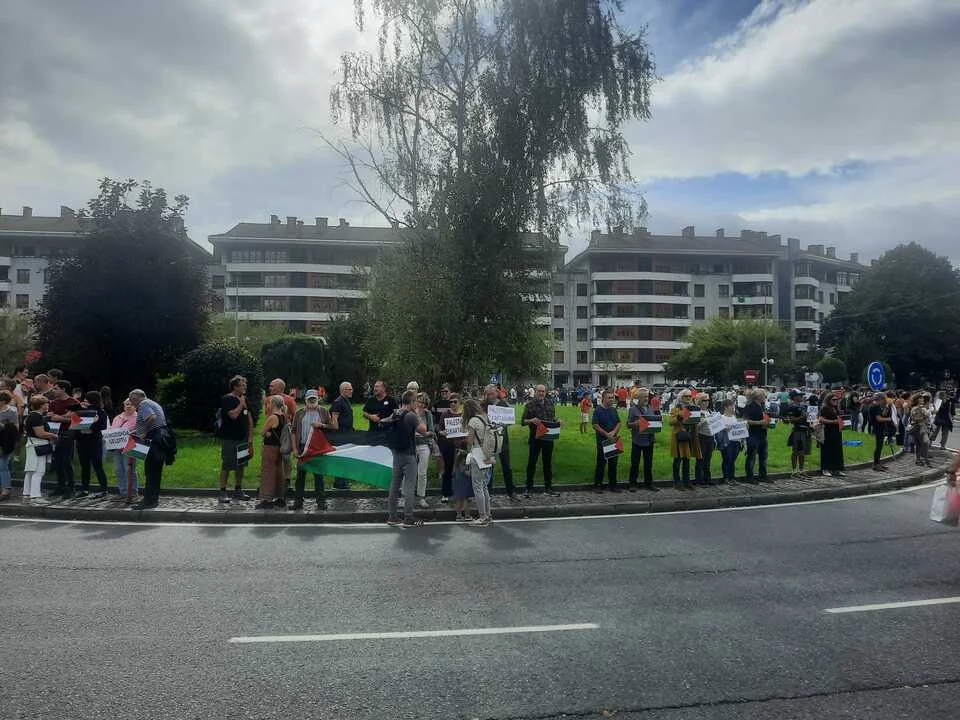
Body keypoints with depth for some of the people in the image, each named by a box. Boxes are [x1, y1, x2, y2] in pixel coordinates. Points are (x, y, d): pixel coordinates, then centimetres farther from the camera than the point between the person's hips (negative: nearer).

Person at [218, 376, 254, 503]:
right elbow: (233, 415, -24)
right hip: (229, 439, -7)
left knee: (241, 465, 11)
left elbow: (249, 419, 15)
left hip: (242, 438, 7)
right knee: (227, 466, -3)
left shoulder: (244, 399, 13)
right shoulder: (226, 399, -9)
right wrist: (241, 404, -10)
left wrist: (250, 438, 11)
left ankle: (238, 491, 21)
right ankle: (223, 492, 4)